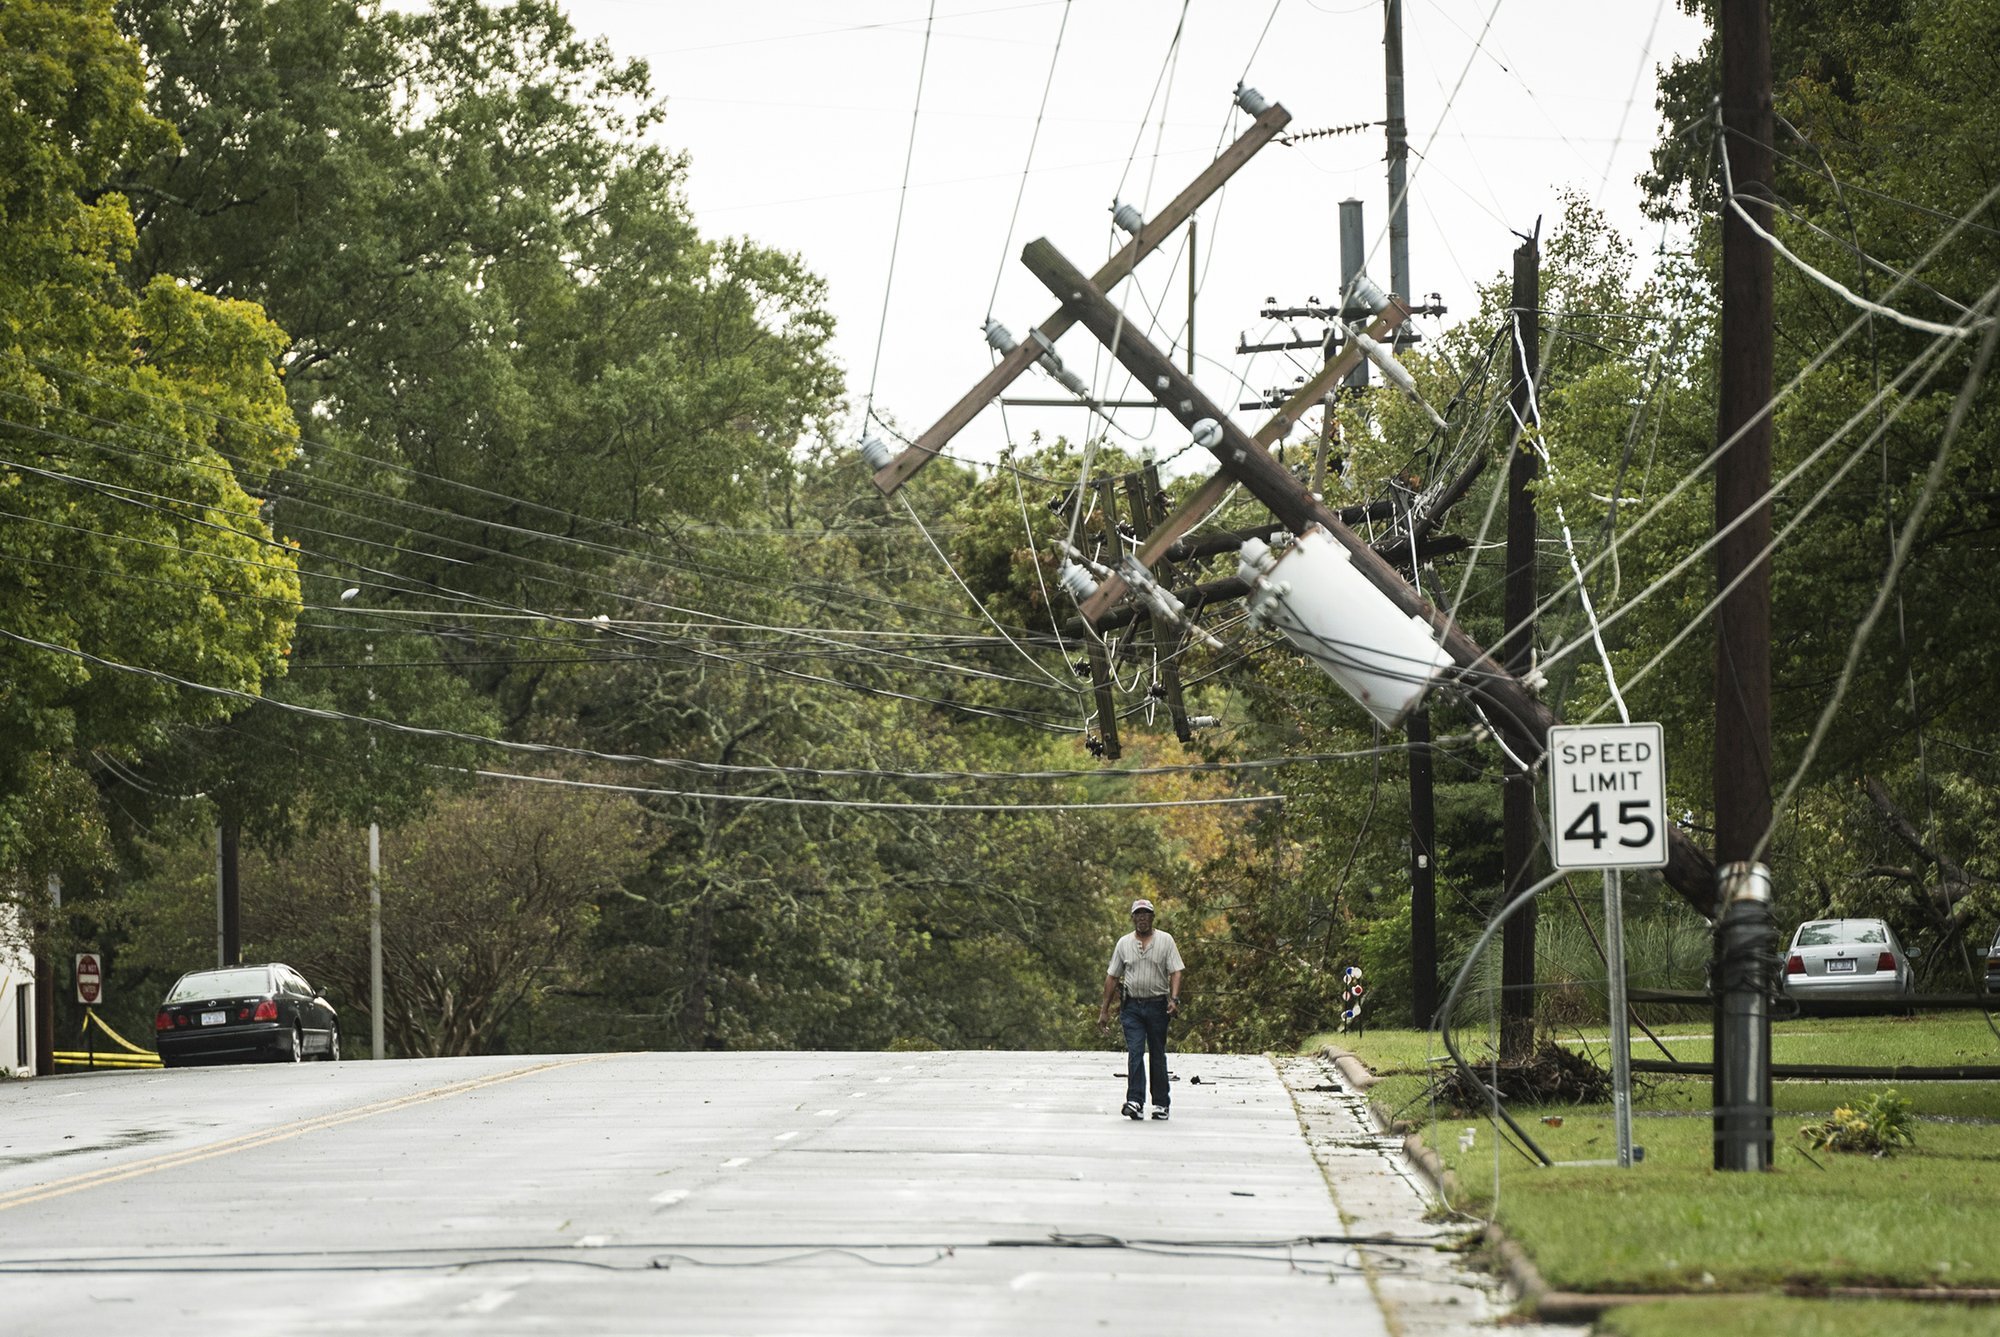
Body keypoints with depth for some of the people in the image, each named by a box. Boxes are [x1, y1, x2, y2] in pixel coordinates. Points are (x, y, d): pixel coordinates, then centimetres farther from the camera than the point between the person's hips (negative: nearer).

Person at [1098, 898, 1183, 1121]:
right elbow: (1112, 977, 12)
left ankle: (1161, 1104, 14)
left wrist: (1174, 998, -18)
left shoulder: (1165, 940, 3)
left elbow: (1175, 972, -3)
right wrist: (1105, 1009, 10)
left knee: (1157, 1055, 6)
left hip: (1157, 1006, -1)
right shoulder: (1124, 943, 9)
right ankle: (1135, 1102, -19)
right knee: (1135, 1052, -12)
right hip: (1132, 1006, 1)